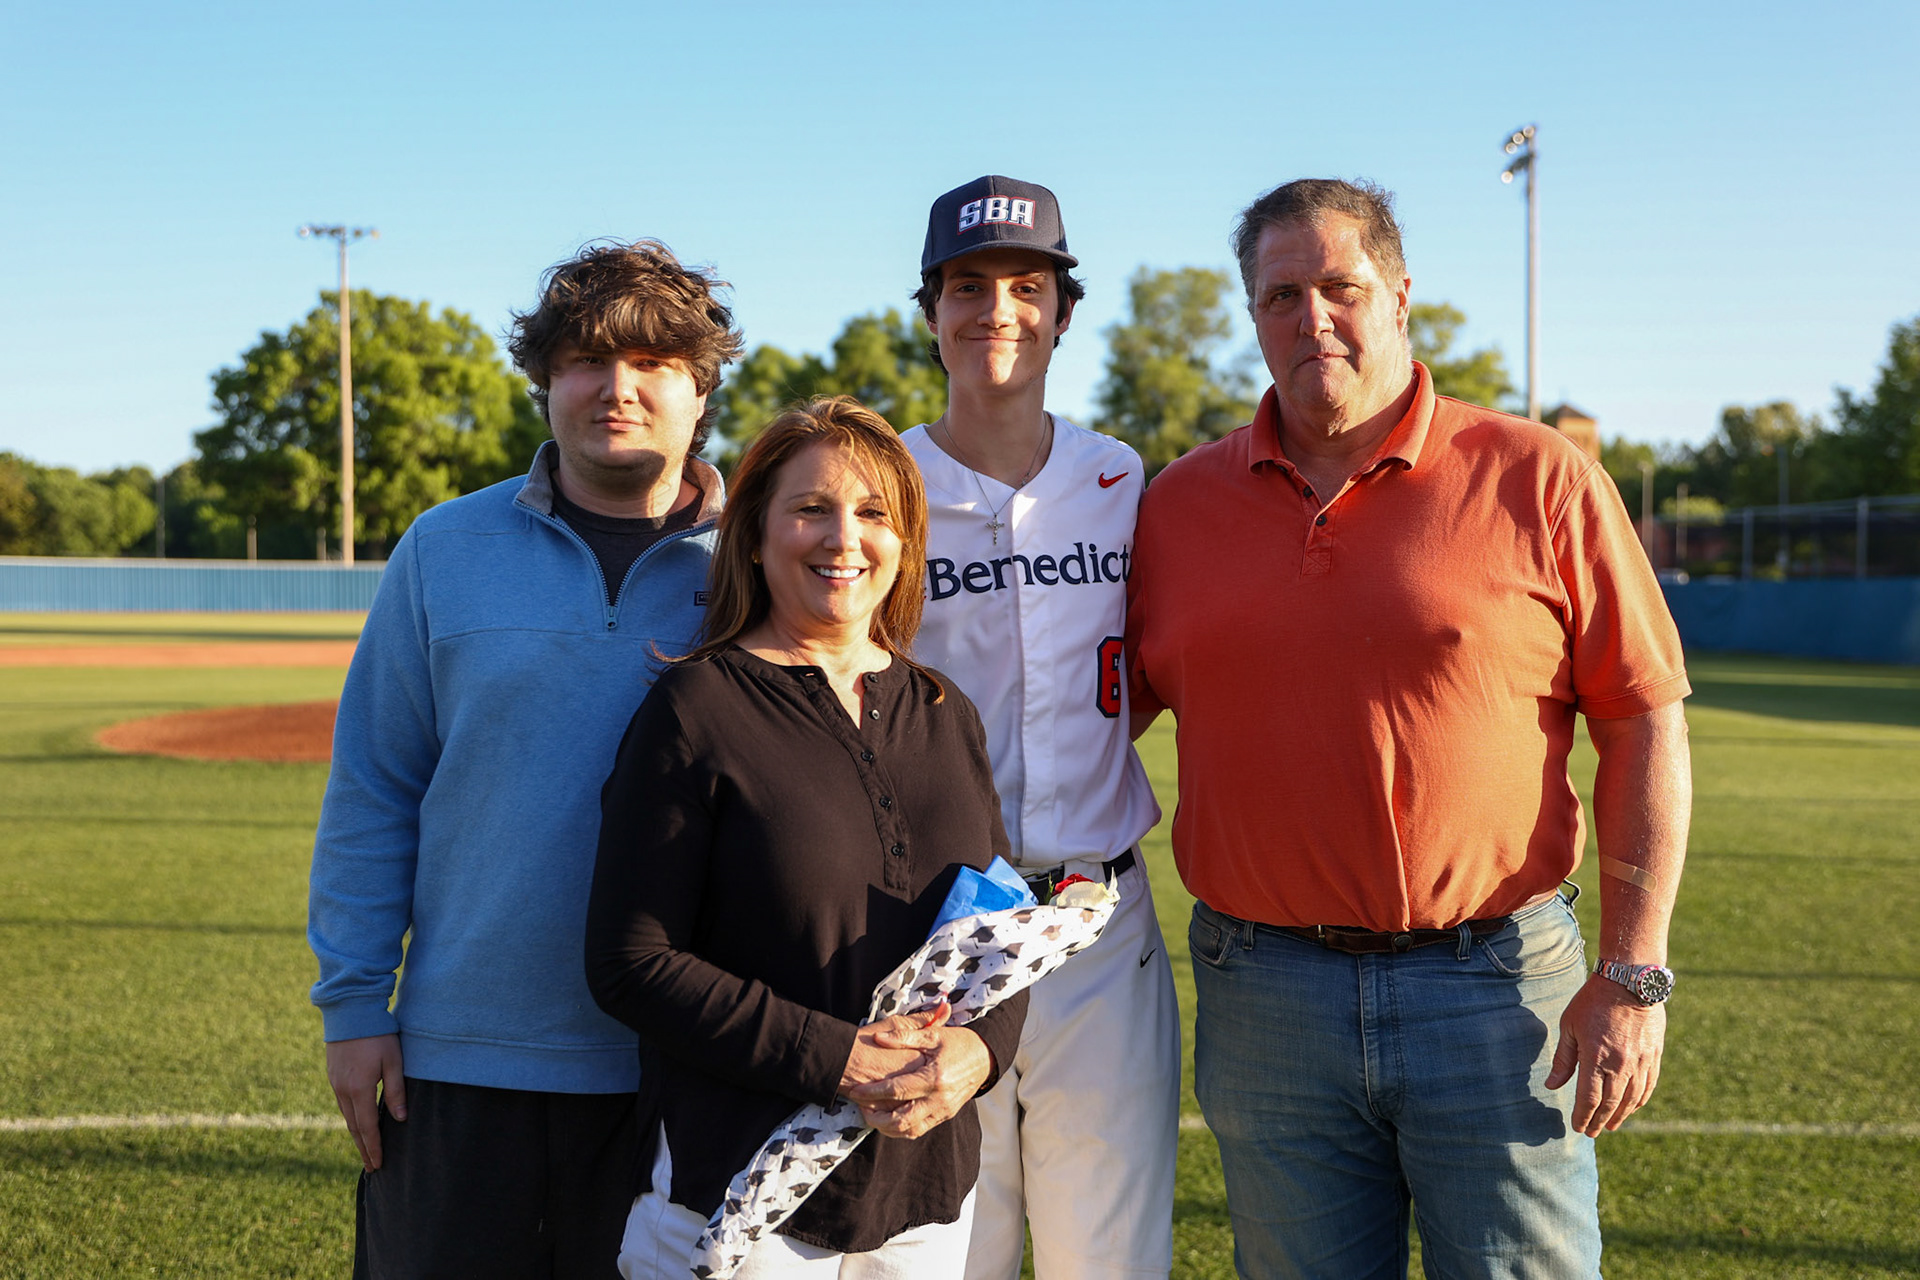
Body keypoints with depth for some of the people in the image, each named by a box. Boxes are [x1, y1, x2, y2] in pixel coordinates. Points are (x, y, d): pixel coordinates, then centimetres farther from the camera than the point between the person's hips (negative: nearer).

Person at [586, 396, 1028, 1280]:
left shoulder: (945, 716, 8)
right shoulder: (695, 711, -8)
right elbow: (631, 963, -11)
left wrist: (980, 1046, -9)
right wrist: (834, 1060, -18)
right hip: (741, 1190, -5)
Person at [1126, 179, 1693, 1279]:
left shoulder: (1538, 480, -2)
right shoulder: (1180, 503, 6)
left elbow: (1647, 724, -2)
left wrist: (1633, 977, -6)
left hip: (1494, 984, -2)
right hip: (1264, 1000, 2)